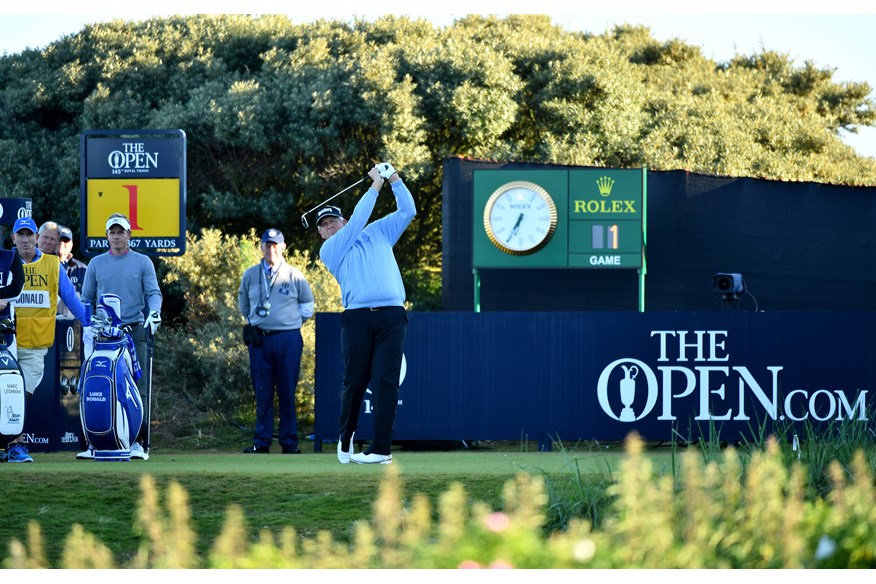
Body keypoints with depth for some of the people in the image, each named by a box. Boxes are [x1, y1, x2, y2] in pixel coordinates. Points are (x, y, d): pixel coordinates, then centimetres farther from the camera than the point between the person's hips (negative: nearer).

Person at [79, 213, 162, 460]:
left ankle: (139, 440, -8)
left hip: (135, 331, -2)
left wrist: (154, 312, -18)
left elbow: (153, 292, 2)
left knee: (139, 387, -8)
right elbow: (86, 298, 18)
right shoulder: (96, 264, 14)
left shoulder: (143, 262, 9)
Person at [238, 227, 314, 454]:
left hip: (288, 339, -2)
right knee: (262, 392, 3)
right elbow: (244, 305, 22)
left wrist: (292, 322, 5)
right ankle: (262, 441, 7)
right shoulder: (250, 275, 8)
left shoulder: (294, 276, 3)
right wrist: (253, 323, 14)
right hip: (259, 339, 2)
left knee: (287, 392, 0)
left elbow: (307, 306, 12)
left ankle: (289, 442, 6)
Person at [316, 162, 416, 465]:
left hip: (391, 315, 1)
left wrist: (394, 179, 10)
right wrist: (375, 186, 8)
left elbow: (407, 211, 21)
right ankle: (345, 439, 19)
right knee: (355, 381, -1)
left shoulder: (378, 233, 24)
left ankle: (381, 449, -11)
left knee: (385, 381, -8)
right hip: (356, 317, -1)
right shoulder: (328, 251, 14)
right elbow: (356, 221, 4)